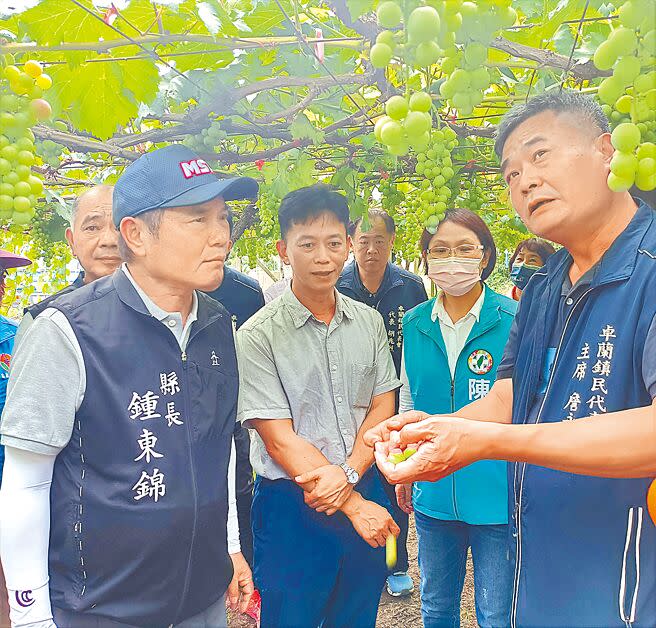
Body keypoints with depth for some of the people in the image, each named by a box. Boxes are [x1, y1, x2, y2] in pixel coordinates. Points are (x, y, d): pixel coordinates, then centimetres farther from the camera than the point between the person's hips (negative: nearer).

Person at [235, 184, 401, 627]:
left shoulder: (369, 322, 4)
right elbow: (280, 440, -14)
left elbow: (382, 409, 2)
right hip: (293, 508, -4)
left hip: (367, 497, 4)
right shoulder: (258, 336, -12)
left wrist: (347, 473, -15)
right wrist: (355, 505, -13)